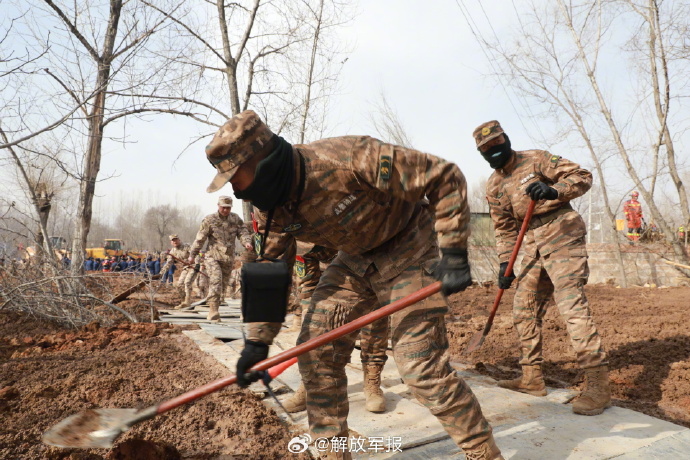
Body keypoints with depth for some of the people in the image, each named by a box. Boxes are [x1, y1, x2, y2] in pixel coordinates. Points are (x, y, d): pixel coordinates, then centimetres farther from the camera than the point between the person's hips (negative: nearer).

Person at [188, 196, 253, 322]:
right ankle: (213, 313, -13)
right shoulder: (209, 220, -2)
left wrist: (247, 242, -20)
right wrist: (192, 255, 1)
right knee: (215, 283, -18)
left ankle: (212, 312, 24)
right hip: (213, 256, -4)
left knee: (223, 285, 9)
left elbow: (243, 232, 2)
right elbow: (200, 238, -1)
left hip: (229, 258, 4)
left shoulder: (235, 219, 7)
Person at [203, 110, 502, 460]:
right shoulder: (272, 207, -10)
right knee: (316, 349, 0)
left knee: (422, 364, -12)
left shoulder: (348, 159, -33)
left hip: (407, 251, -6)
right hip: (353, 258, 7)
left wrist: (454, 253, -28)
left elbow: (446, 177, -26)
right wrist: (257, 340, -1)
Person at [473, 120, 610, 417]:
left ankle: (598, 384, -10)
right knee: (524, 309, 7)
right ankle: (532, 378, 18)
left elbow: (582, 176, -8)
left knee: (571, 304, -17)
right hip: (534, 245, 7)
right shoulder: (494, 186, 12)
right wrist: (504, 263, 8)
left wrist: (554, 190, -26)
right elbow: (504, 229, 15)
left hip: (562, 235, -7)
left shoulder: (536, 160, -4)